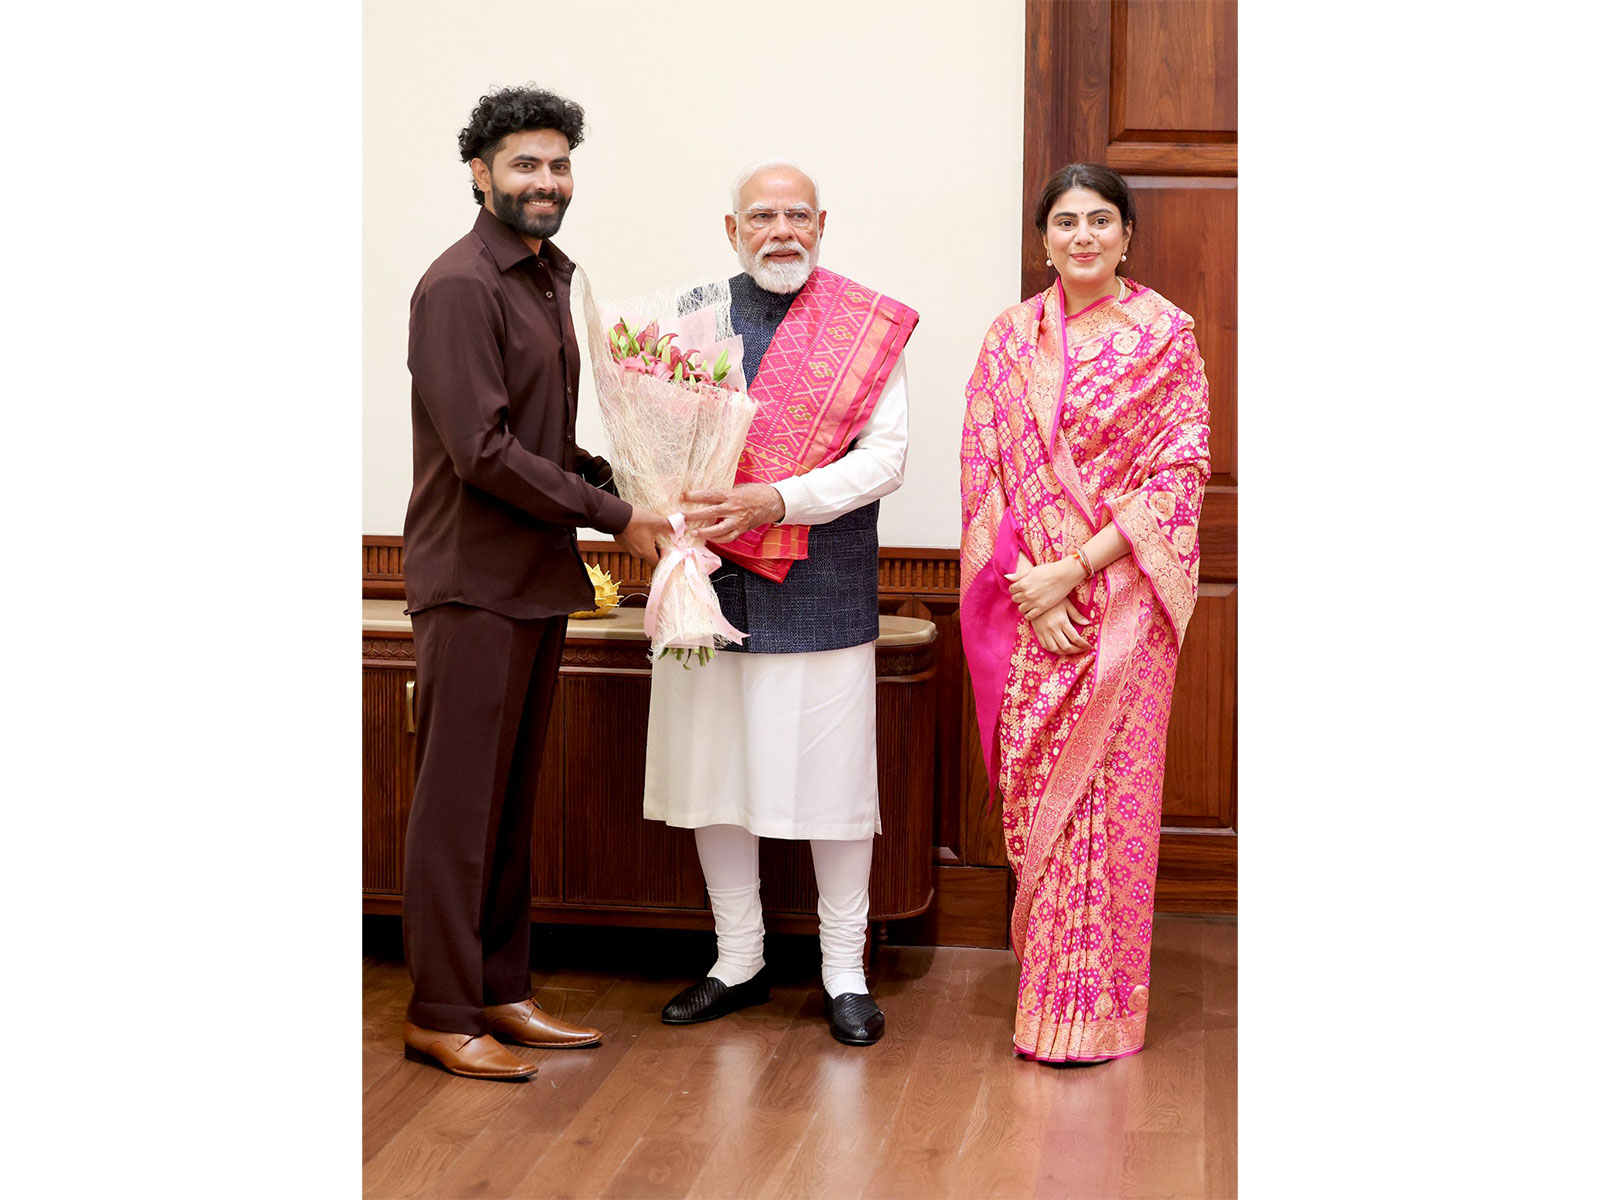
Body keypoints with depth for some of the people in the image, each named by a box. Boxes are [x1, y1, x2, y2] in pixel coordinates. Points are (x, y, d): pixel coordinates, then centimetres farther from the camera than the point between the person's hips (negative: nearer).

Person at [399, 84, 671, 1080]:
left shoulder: (549, 280, 15)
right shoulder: (460, 286, -13)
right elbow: (482, 450, -20)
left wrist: (616, 494, 2)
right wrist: (612, 515, -14)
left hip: (540, 579, 9)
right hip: (474, 581, -8)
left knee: (514, 798, 14)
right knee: (461, 799, -1)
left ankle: (501, 990, 23)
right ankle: (440, 1011, 8)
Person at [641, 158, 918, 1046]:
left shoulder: (867, 327, 1)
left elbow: (885, 457, -7)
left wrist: (776, 501, -19)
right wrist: (675, 516, -12)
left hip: (822, 595, -3)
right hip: (708, 585, 3)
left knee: (831, 777, 2)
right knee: (714, 776, 9)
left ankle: (844, 973, 17)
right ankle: (738, 962, 25)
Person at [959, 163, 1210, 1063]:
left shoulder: (1166, 335, -2)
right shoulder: (1011, 338, 8)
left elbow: (1180, 474, -7)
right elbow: (984, 465, 4)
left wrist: (1075, 570, -14)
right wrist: (1028, 586, -8)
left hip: (1121, 595, -3)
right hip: (1030, 600, 3)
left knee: (1105, 789, -2)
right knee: (1031, 787, 5)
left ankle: (1092, 1004, 8)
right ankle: (1047, 975, 20)